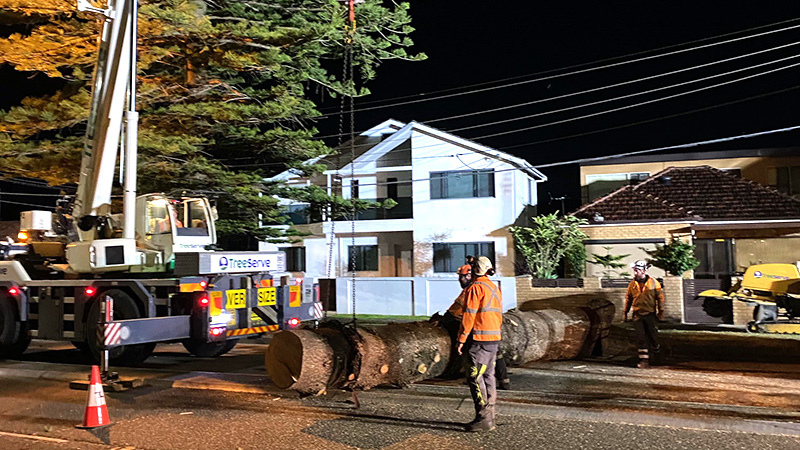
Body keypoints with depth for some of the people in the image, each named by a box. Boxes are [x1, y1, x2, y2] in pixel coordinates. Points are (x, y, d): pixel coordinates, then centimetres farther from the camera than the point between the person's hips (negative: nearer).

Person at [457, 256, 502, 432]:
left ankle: (483, 419, -7)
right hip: (494, 339, 9)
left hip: (478, 338, -9)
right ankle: (489, 417, 15)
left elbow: (469, 315, -15)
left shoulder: (475, 287, -11)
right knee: (488, 377, 12)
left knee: (475, 378, -6)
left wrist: (461, 340, -13)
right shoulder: (495, 288, 18)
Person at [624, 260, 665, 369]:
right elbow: (628, 299, 12)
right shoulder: (632, 284, 3)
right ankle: (644, 360, 1)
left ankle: (656, 348, 37)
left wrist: (661, 311, 1)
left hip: (650, 314, -2)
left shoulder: (654, 283, -3)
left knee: (652, 335, 5)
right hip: (637, 315, 2)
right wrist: (625, 312, 11)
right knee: (640, 338, -2)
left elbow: (660, 297, 3)